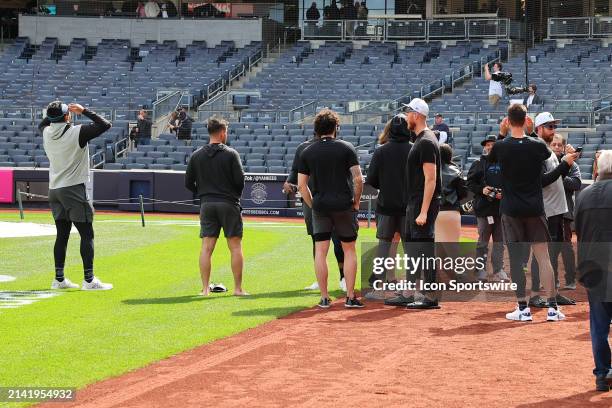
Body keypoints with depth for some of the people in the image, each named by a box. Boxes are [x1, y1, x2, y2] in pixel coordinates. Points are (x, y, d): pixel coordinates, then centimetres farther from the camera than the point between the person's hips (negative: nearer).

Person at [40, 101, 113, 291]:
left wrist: (54, 113, 15)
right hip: (74, 189, -7)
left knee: (62, 234, 11)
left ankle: (59, 279, 12)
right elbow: (105, 125, -13)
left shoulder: (46, 133, 3)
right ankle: (89, 280, -5)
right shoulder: (77, 133, -15)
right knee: (87, 234, -2)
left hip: (54, 190, 7)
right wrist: (84, 111, -7)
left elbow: (42, 124, 28)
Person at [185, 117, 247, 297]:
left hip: (207, 205, 3)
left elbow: (188, 183, 7)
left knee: (207, 247, 4)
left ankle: (205, 288, 1)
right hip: (229, 204, -3)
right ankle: (238, 288, 3)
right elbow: (240, 179, -8)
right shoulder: (231, 154, -6)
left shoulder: (196, 155, 5)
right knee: (235, 247, 3)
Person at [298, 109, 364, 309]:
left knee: (320, 251, 6)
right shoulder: (346, 148, -1)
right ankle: (350, 297, 4)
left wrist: (313, 205, 11)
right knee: (349, 250, 7)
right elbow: (358, 178, -8)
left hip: (320, 207, 2)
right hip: (344, 206, -1)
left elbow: (301, 185, 2)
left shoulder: (307, 152, 5)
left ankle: (324, 298, 5)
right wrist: (356, 202, 3)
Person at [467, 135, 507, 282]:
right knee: (483, 240, 1)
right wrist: (481, 190, -14)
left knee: (499, 241, 5)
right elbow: (470, 183, 3)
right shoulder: (478, 164, 6)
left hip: (501, 207, 2)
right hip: (484, 207, -2)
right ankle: (480, 270, 7)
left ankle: (498, 270, 9)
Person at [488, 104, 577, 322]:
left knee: (516, 259, 3)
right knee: (543, 257, 3)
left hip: (511, 210, -1)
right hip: (535, 209, 1)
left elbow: (490, 159, 15)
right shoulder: (538, 146, -5)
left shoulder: (500, 147, -7)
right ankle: (552, 308, 1)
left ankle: (523, 308, 2)